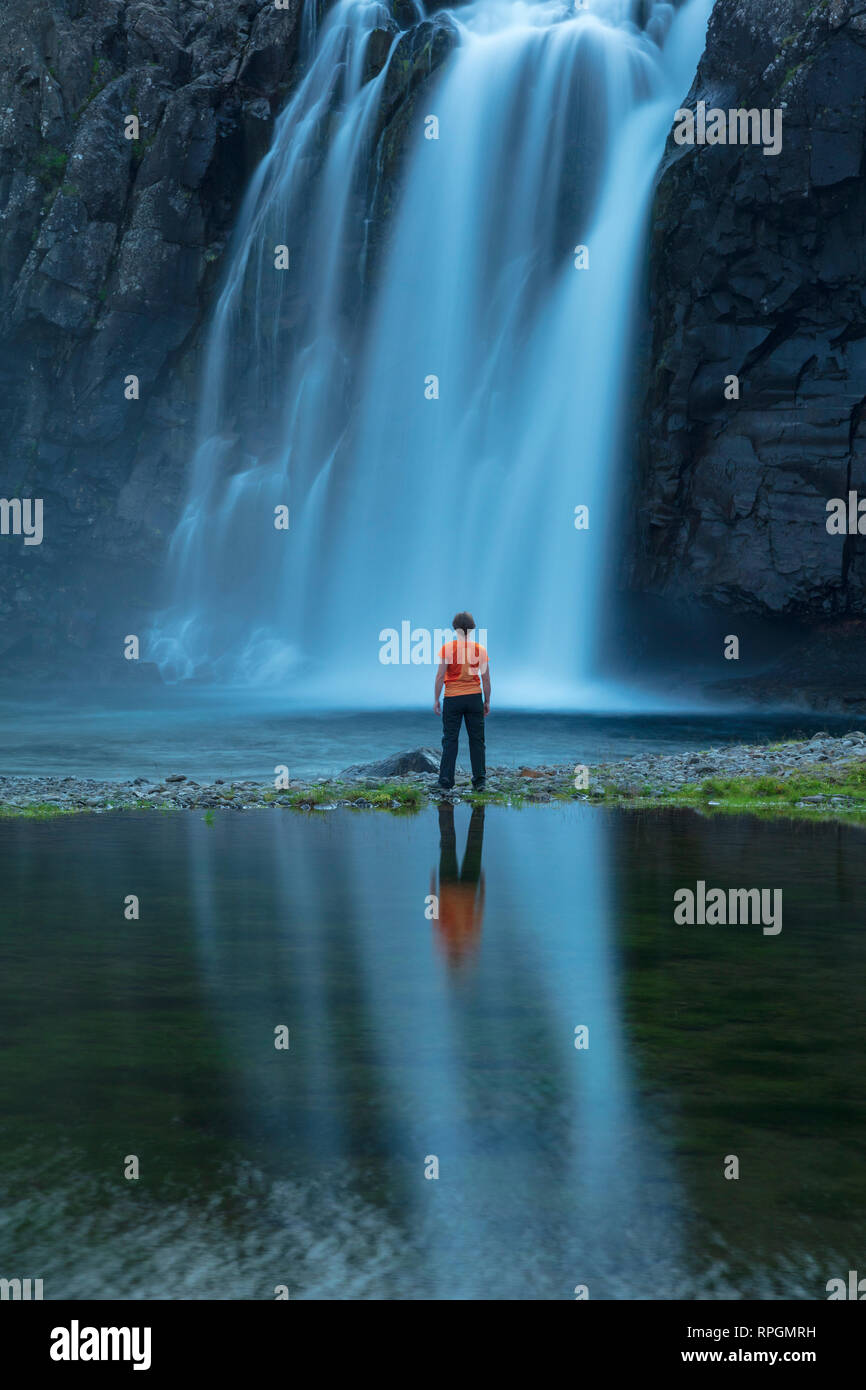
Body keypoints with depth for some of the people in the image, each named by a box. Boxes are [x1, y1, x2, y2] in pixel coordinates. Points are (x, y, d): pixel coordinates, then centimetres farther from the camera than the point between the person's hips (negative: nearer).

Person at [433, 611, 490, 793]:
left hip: (452, 699, -2)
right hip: (474, 697, 2)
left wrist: (436, 699, 0)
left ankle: (445, 782, 0)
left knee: (450, 740, 3)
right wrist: (487, 702, 11)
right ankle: (479, 781, 7)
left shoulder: (447, 648, -7)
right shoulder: (480, 649, 0)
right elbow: (486, 679, 2)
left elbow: (440, 676, -8)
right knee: (477, 740, 8)